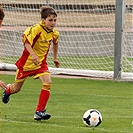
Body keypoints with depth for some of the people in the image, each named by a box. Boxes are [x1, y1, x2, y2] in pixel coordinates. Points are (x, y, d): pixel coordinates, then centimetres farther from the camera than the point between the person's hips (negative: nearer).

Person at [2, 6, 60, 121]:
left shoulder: (54, 33, -3)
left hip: (41, 63, 4)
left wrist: (55, 58, 27)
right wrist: (33, 54, -46)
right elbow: (26, 40, -35)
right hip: (27, 62, -4)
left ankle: (39, 112, -18)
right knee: (16, 89, 12)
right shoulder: (36, 29, -24)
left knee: (47, 82, -23)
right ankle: (8, 90, 52)